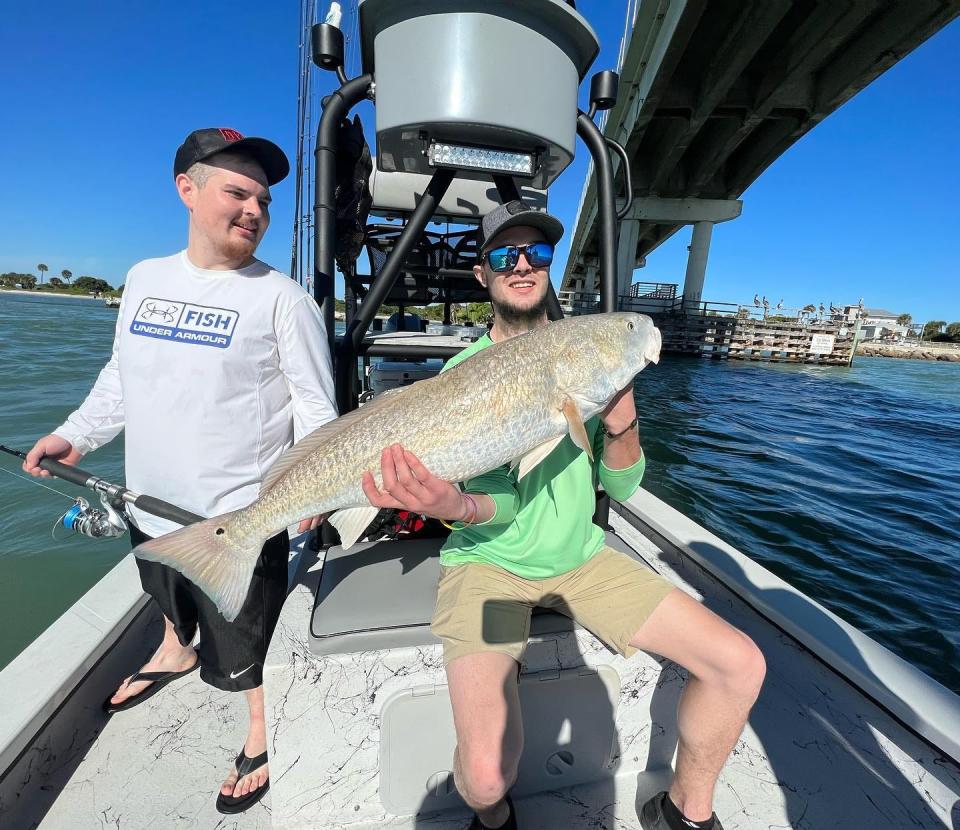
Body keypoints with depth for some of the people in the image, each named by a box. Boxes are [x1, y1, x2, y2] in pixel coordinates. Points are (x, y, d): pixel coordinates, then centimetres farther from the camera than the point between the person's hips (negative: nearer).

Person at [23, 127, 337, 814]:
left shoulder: (282, 296, -13)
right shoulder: (145, 279, 5)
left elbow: (316, 403, -14)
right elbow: (121, 376, 16)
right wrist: (74, 435, 8)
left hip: (241, 518, -6)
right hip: (150, 504, 7)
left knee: (248, 646, 10)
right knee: (170, 599, 34)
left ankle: (264, 732, 39)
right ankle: (176, 652, 66)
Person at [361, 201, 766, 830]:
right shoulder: (464, 370, -7)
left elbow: (622, 486, 0)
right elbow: (501, 501, -14)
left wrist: (622, 425, -20)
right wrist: (459, 507, -37)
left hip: (579, 554, 4)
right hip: (489, 559, -3)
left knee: (741, 665, -5)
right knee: (487, 772, -21)